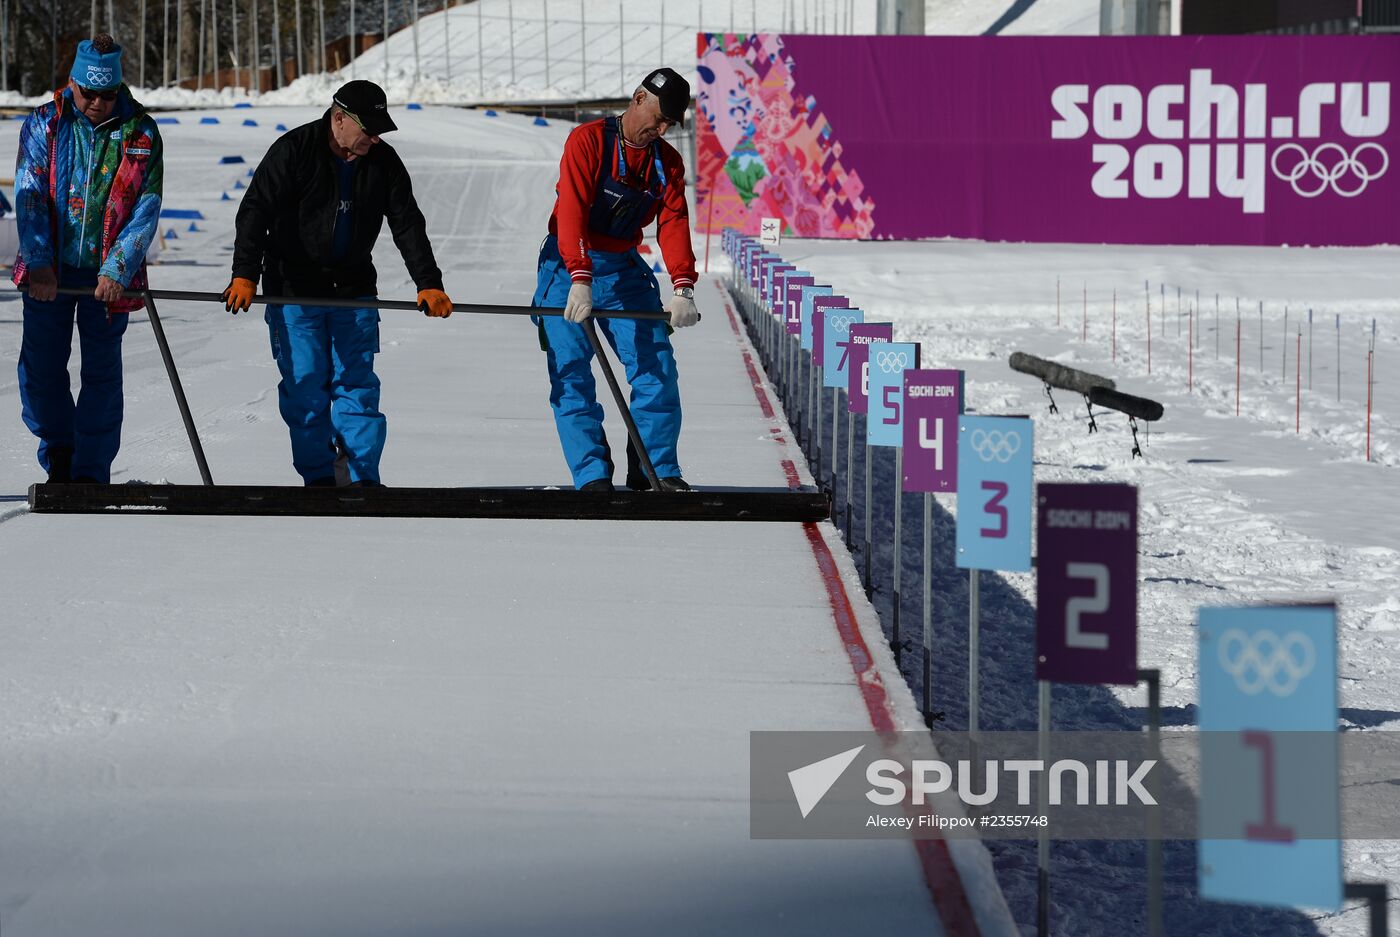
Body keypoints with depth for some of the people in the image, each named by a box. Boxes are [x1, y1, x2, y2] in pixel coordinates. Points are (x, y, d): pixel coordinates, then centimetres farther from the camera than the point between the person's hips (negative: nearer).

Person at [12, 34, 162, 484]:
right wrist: (39, 262, -17)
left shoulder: (140, 133, -3)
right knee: (41, 365, 3)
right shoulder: (44, 125, -2)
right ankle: (58, 451, 26)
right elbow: (29, 197, -7)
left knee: (102, 370, 0)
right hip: (49, 270, 1)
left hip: (109, 273, -1)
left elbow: (147, 207, -6)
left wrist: (117, 269, -16)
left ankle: (91, 472, 7)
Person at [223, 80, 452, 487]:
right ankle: (318, 478, 2)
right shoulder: (293, 150, -11)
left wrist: (429, 284, -5)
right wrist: (245, 274, -23)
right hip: (294, 289, -3)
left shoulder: (383, 161, 0)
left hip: (354, 290, 3)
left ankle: (363, 479, 1)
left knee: (357, 384, 0)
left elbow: (408, 225, 3)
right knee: (305, 385, -4)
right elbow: (255, 212, -13)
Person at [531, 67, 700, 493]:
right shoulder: (587, 141, -14)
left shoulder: (668, 162, 3)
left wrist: (682, 287, -25)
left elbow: (673, 224, -9)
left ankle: (658, 470, 4)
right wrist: (580, 280, -37)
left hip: (625, 270, 5)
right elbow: (572, 211, -25)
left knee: (657, 367, -4)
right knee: (571, 374, -8)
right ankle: (592, 476, -7)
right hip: (570, 269, -5)